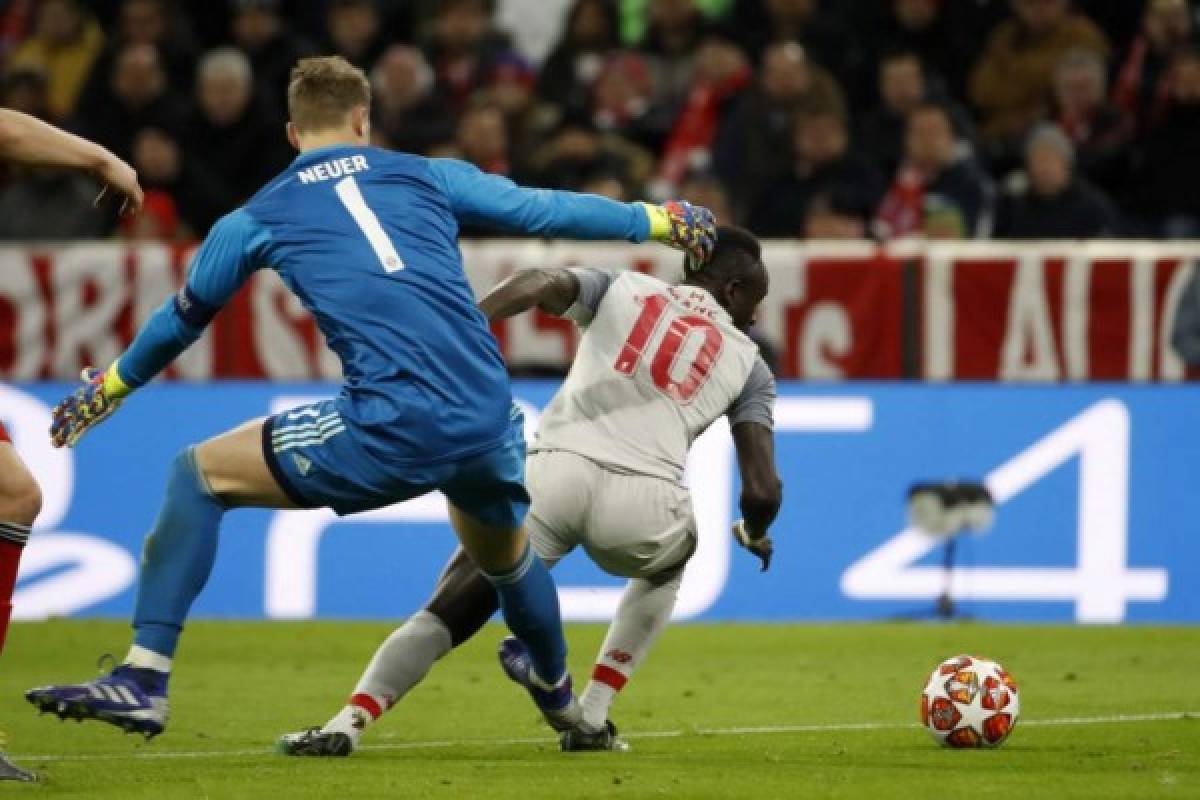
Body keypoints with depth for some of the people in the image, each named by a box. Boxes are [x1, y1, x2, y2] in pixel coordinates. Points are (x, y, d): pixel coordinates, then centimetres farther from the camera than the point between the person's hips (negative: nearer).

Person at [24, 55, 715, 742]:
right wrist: (660, 220, 39)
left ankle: (145, 679, 0)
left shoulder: (255, 220, 14)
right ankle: (561, 700, 57)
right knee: (503, 552, 36)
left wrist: (107, 388, 46)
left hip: (393, 428, -4)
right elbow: (549, 211, 24)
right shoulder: (430, 176, 18)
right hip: (490, 421, 4)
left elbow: (181, 322, 28)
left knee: (199, 475, 10)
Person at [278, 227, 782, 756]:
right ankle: (591, 721, 24)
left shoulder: (621, 290, 25)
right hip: (639, 501, 0)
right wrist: (754, 533, 36)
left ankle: (345, 726, -13)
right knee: (667, 562, 35)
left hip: (553, 473, 0)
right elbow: (763, 491, 13)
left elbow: (541, 283, 2)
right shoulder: (747, 363, 22)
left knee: (451, 611, 8)